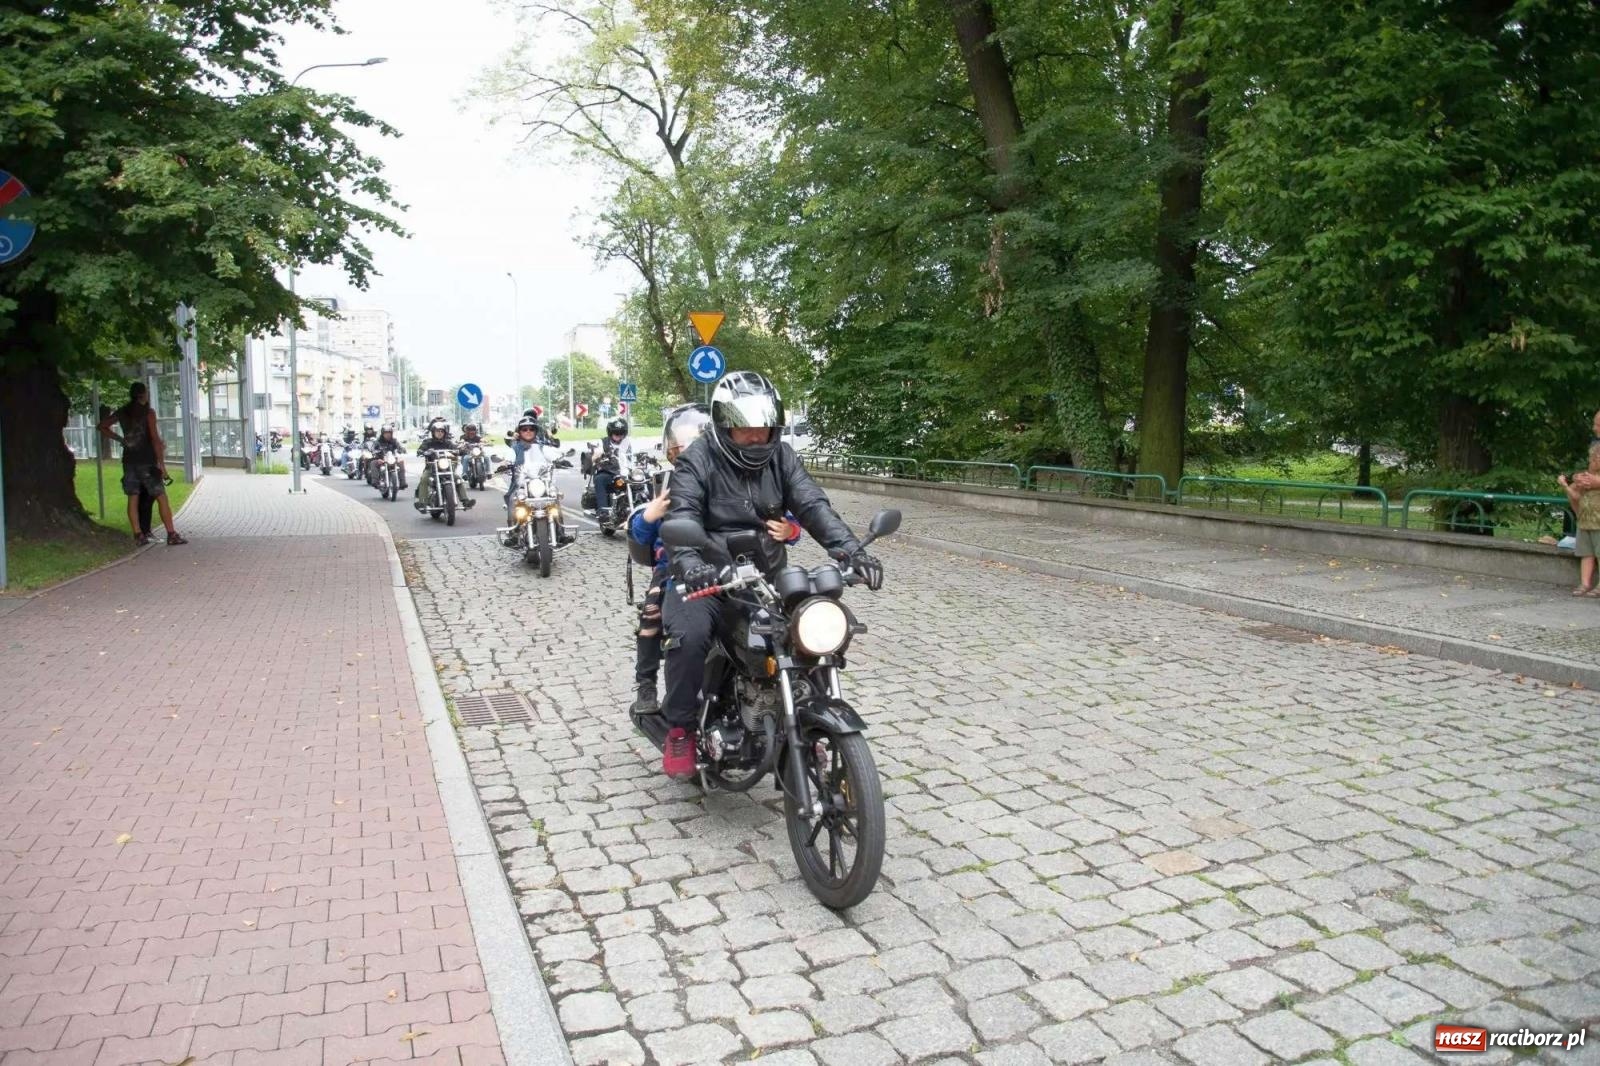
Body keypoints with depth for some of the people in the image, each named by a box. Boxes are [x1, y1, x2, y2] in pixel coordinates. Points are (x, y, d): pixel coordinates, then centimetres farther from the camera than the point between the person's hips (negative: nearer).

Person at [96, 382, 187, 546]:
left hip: (129, 460, 6)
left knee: (133, 498, 8)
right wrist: (162, 464, -11)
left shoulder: (122, 412, 8)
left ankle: (138, 535, 5)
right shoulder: (148, 412, -8)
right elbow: (155, 439, -13)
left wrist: (120, 439, 18)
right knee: (161, 497, -3)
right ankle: (171, 535, -8)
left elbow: (102, 426, 18)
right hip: (147, 461, -5)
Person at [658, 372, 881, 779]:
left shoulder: (780, 456, 6)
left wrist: (851, 550, -24)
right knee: (690, 635, -31)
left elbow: (813, 505, -6)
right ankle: (680, 728, -6)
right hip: (711, 576, -4)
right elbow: (683, 519, -21)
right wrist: (689, 564, -43)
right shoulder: (696, 461, -7)